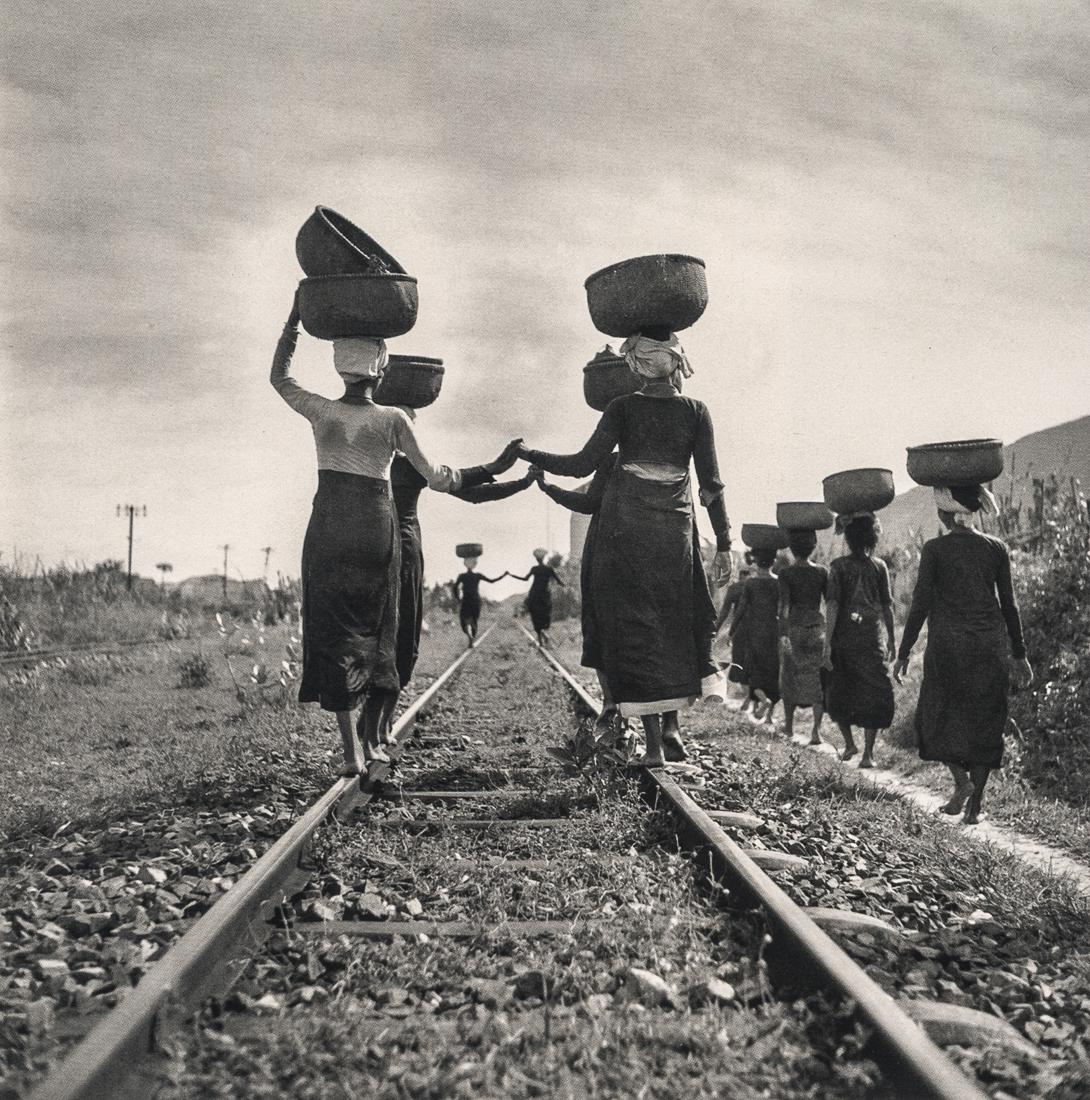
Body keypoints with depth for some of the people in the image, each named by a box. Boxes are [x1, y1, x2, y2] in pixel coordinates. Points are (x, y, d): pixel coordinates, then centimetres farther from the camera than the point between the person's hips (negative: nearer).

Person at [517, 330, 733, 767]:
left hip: (625, 526, -1)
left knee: (635, 629, 2)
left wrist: (530, 455, 9)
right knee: (678, 623, 17)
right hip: (675, 527, 1)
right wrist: (723, 543, 5)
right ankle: (670, 728, 10)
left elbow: (582, 464, -5)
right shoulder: (696, 412, 4)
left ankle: (653, 740, 0)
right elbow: (710, 483, 2)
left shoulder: (623, 407, 0)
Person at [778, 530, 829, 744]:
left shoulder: (786, 573, -6)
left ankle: (789, 726, 24)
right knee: (816, 678, 3)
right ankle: (816, 729, -9)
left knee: (790, 677, 13)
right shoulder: (822, 572, 2)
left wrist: (783, 634, -21)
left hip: (793, 628, -1)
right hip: (817, 628, 2)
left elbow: (784, 605, -16)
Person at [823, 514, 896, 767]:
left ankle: (849, 744, 21)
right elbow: (887, 606, 4)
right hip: (873, 639, 1)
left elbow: (833, 605, -10)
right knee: (873, 694, 5)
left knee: (839, 692, 17)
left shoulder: (839, 566, -5)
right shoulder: (879, 566, 2)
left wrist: (828, 643, -10)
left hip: (844, 639, -1)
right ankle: (868, 753, 2)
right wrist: (891, 641, 12)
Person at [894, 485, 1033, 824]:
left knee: (938, 717, 13)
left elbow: (921, 604, -7)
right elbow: (1009, 605, 6)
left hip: (947, 645, -3)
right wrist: (1019, 654, 13)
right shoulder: (996, 548, 4)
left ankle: (961, 779, -6)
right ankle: (975, 805, 10)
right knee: (984, 722, 9)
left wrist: (903, 652, -2)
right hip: (990, 645, 3)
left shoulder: (934, 549, -6)